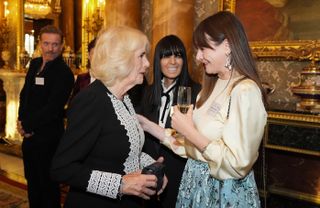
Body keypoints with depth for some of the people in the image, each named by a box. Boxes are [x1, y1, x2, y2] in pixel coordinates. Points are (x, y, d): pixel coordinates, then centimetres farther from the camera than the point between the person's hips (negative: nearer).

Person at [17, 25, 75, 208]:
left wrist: (28, 126, -12)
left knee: (47, 185, 8)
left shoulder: (64, 73, -15)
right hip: (29, 135, 7)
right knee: (32, 181, 21)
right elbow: (25, 94, 12)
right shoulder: (35, 64, 8)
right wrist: (22, 121, -3)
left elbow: (52, 108, -20)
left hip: (48, 138, -7)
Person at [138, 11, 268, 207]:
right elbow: (191, 145, 3)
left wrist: (189, 131, -21)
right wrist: (147, 125, 1)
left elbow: (237, 165, -26)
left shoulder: (245, 91, -21)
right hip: (197, 183, 7)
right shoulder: (212, 87, 5)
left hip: (224, 192, -7)